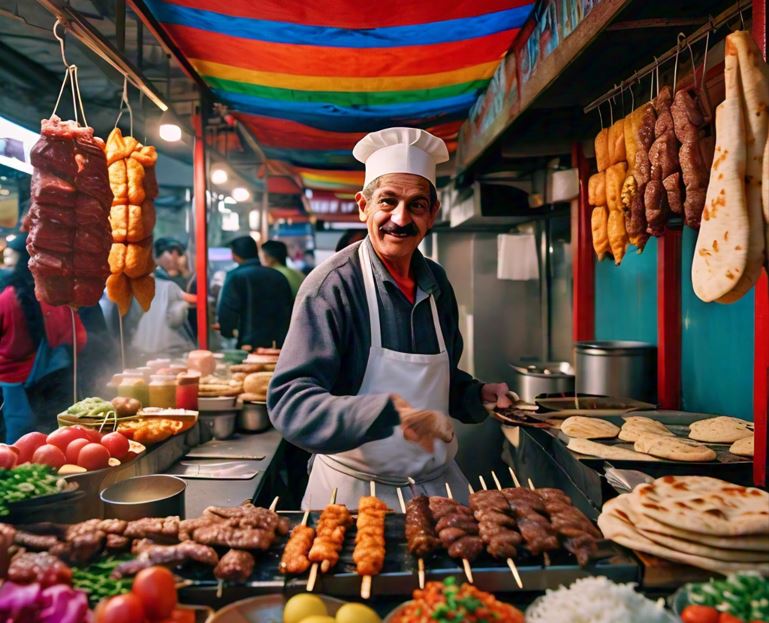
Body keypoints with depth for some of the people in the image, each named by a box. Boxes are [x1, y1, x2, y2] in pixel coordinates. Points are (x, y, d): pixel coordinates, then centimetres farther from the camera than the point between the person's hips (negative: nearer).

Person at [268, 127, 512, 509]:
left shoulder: (436, 283, 2)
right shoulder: (332, 284, -18)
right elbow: (289, 402, -27)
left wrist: (477, 395, -3)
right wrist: (387, 411, -40)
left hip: (438, 483, 6)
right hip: (354, 490, -5)